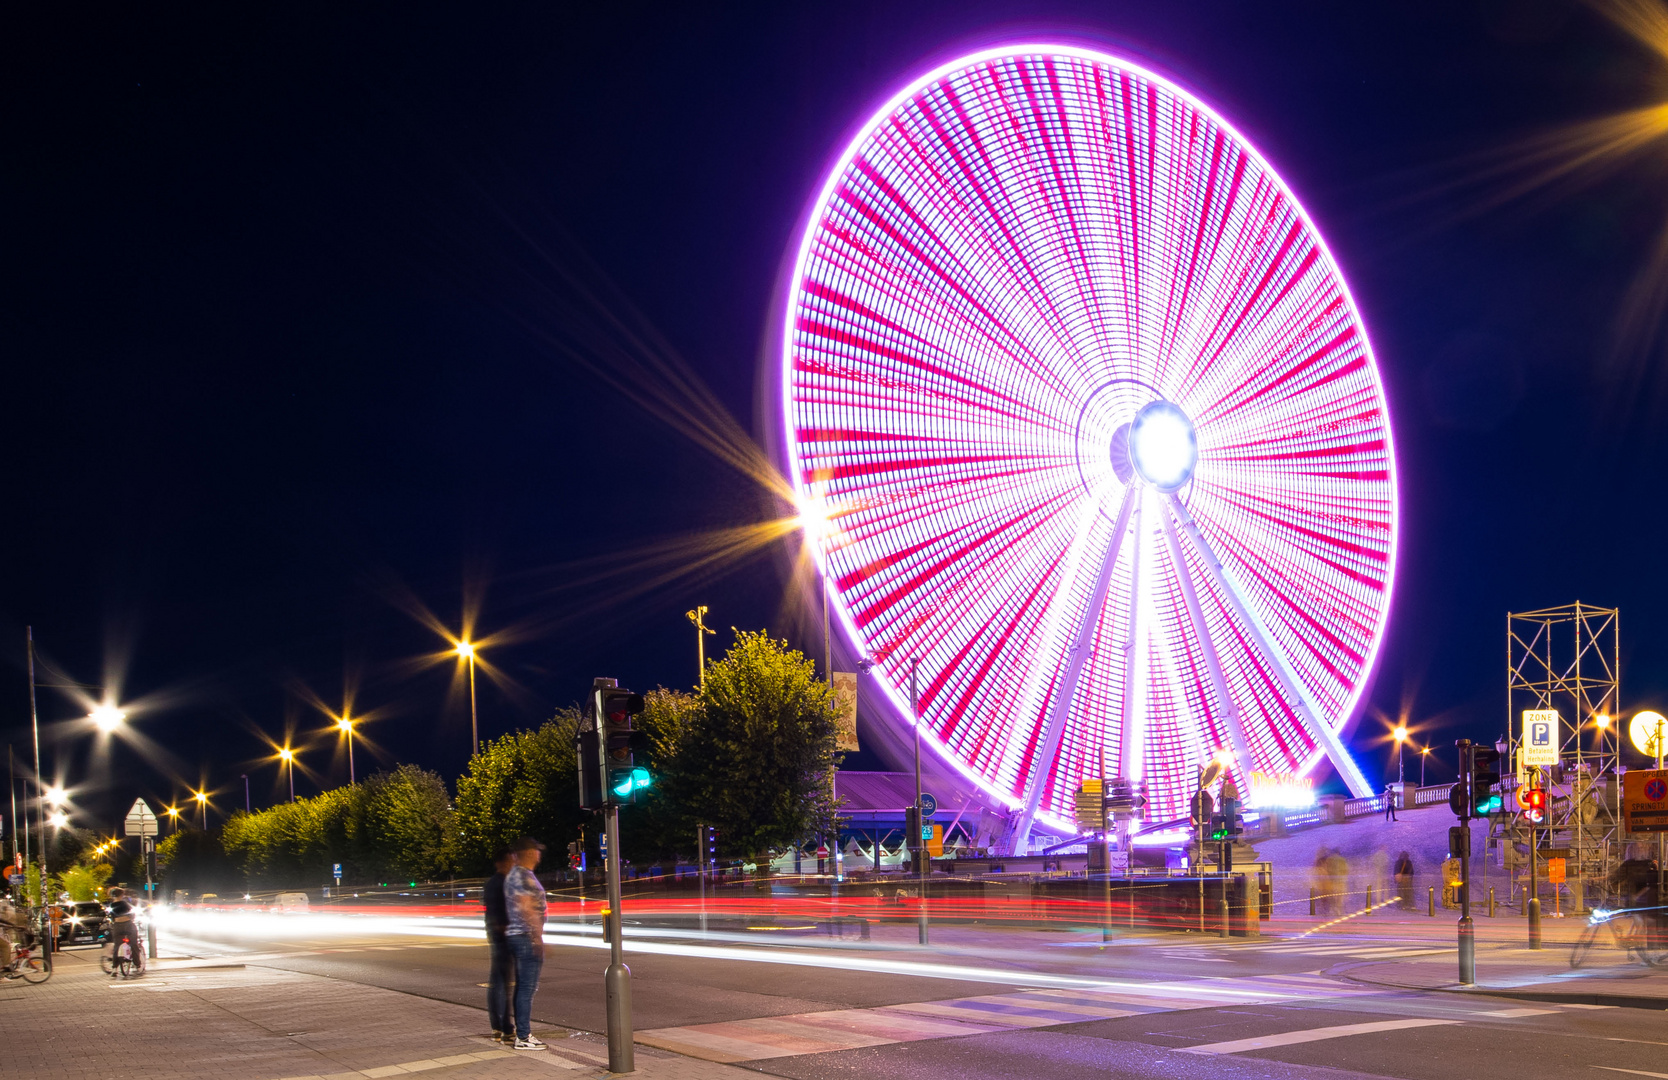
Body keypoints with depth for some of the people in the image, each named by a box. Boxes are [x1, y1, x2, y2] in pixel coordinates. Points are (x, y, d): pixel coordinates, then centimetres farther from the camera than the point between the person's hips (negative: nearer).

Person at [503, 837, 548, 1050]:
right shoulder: (524, 876, -15)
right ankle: (523, 1037, -7)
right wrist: (538, 937, -20)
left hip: (515, 935, 10)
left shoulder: (512, 875, 16)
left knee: (522, 986, 13)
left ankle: (523, 1033, 17)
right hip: (528, 936, -10)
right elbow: (527, 909, -20)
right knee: (527, 988, -8)